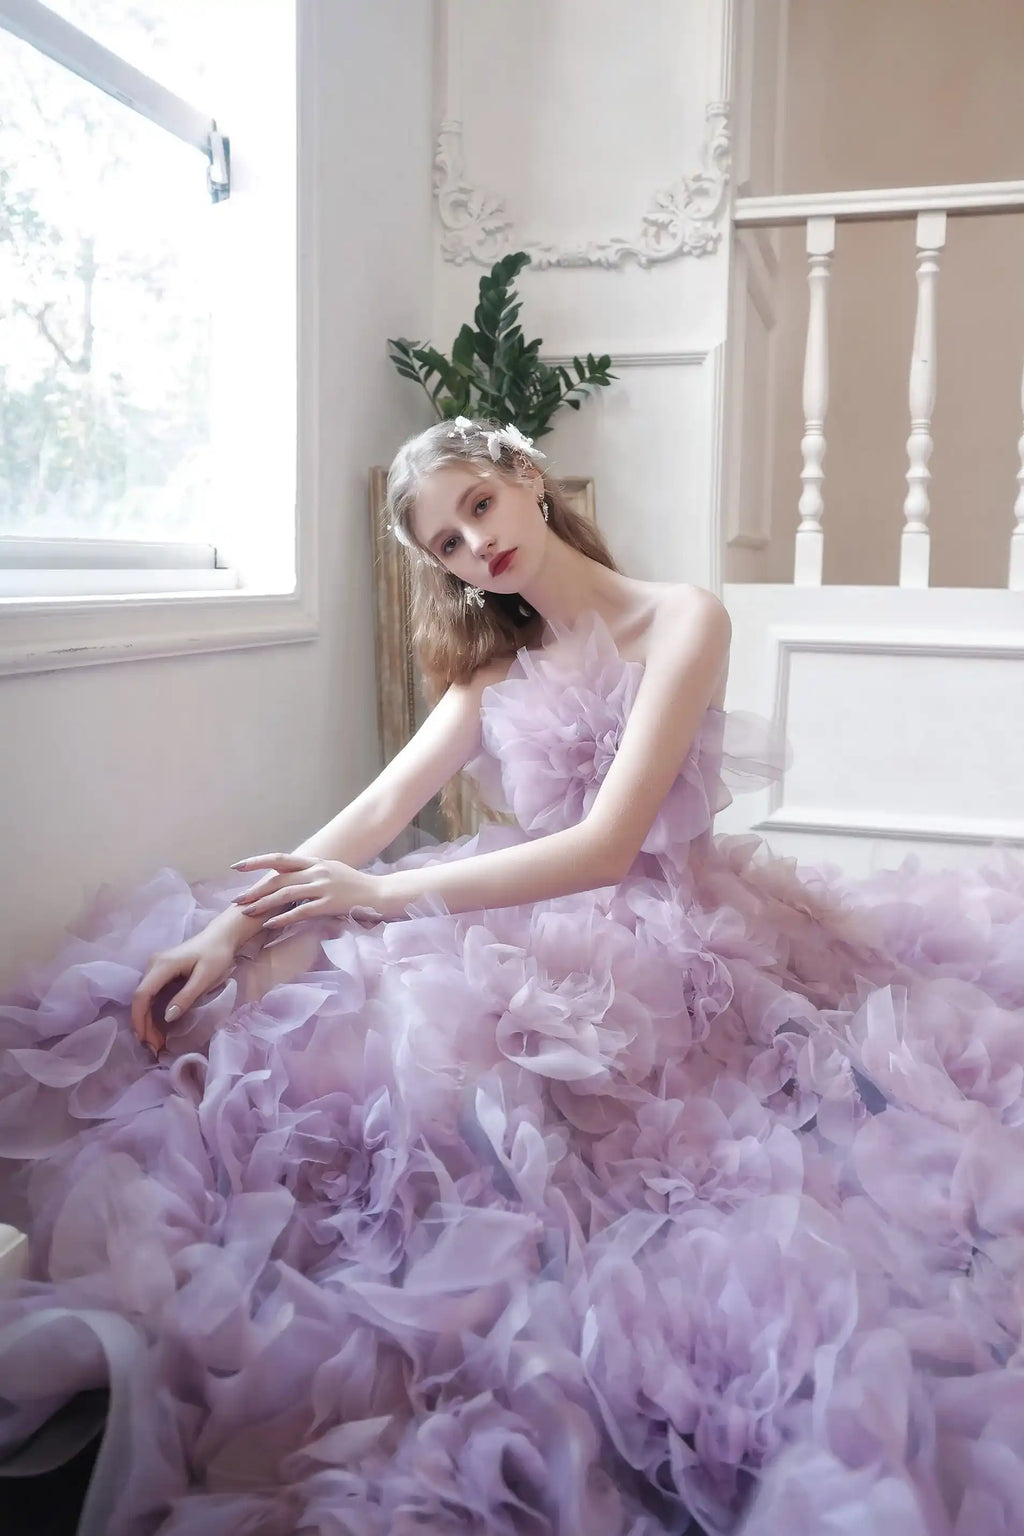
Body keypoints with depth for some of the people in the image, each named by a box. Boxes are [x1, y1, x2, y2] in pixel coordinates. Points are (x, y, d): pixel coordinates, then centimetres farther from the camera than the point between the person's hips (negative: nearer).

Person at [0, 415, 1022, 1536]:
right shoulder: (497, 657, 13)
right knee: (282, 973, -18)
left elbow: (606, 844, -18)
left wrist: (381, 895, -21)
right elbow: (383, 804, 0)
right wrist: (229, 923, -15)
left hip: (657, 923, -5)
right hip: (532, 913, 6)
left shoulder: (681, 622, -7)